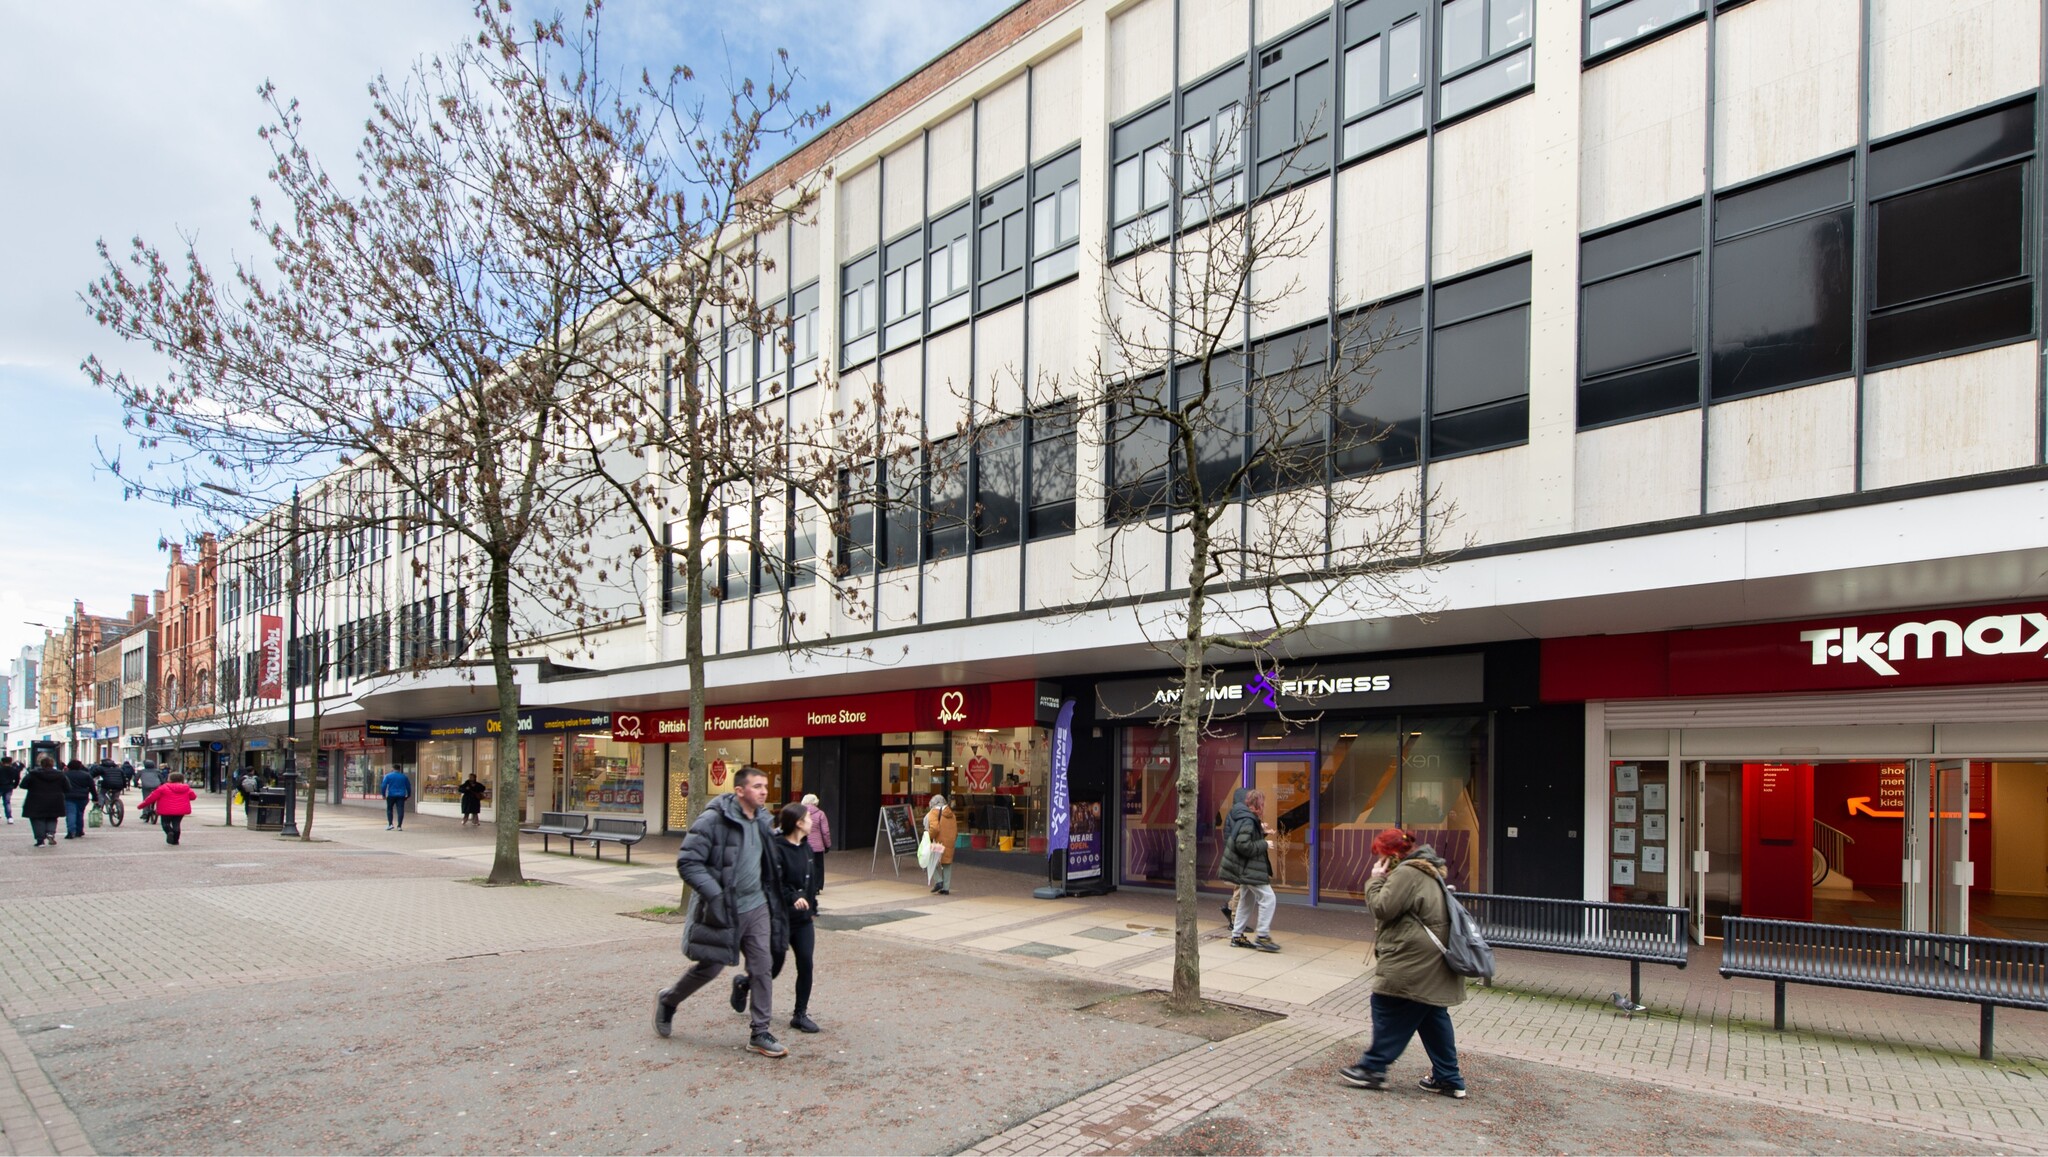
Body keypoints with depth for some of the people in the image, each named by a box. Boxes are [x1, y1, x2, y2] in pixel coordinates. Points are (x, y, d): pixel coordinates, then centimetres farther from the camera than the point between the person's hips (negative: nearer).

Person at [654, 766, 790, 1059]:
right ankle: (668, 1000, 34)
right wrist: (715, 896, -23)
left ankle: (760, 1033, 12)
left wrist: (771, 896, 16)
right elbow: (687, 862, -18)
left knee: (763, 967, 2)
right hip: (722, 910, -6)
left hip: (756, 907, 6)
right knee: (710, 966, 6)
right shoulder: (714, 820, -17)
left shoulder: (761, 821, 7)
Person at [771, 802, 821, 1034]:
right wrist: (792, 898, -32)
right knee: (774, 968, 7)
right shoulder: (777, 849, -18)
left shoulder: (807, 848, 7)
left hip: (803, 919, 6)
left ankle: (800, 1014, 13)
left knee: (806, 965, 1)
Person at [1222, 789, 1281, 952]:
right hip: (1249, 868, -11)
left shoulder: (1250, 819, 12)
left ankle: (1237, 936, 23)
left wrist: (1262, 833, 7)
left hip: (1246, 868, 11)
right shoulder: (1247, 821, -20)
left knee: (1247, 901, 17)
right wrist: (1264, 844, -19)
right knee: (1267, 898, -9)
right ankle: (1262, 937, -5)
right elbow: (1243, 845, -28)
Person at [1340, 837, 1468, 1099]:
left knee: (1388, 1011, 0)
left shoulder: (1407, 873, -16)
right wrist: (1382, 881, 11)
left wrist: (1375, 881, -6)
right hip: (1432, 964, 10)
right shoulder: (1429, 873, 17)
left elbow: (1383, 909, -19)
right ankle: (1448, 1078, 17)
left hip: (1412, 963, -10)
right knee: (1433, 1018, 14)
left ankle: (1373, 1068, 7)